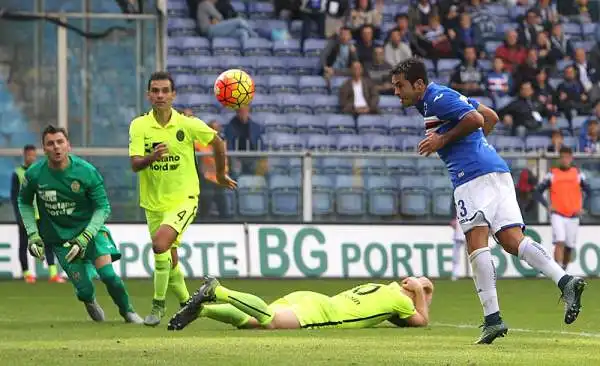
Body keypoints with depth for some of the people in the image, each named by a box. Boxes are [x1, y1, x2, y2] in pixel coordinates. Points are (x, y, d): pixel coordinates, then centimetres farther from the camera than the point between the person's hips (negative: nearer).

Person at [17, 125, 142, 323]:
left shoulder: (86, 172, -16)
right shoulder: (34, 175, -12)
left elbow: (103, 207, -9)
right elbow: (24, 203, 7)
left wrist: (85, 237, -20)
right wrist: (32, 234, -2)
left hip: (91, 227, -1)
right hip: (59, 237, 1)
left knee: (107, 274, -20)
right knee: (84, 289, -7)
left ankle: (127, 311, 8)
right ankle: (90, 301, 33)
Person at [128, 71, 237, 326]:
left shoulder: (188, 125, -8)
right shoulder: (139, 126, -6)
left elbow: (217, 142, 8)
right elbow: (135, 164, -15)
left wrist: (221, 175, 17)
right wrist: (152, 157, -36)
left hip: (183, 199, -3)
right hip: (153, 202, 3)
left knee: (160, 242, -26)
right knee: (169, 261, 11)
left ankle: (159, 304, -15)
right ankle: (186, 304, 33)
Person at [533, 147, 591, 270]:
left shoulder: (578, 174, 6)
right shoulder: (552, 174, 2)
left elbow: (589, 192, 13)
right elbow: (538, 192, 6)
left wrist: (582, 208, 0)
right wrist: (547, 205, -8)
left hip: (573, 216, 2)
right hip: (557, 215, -2)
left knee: (569, 247, 7)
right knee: (560, 243, -18)